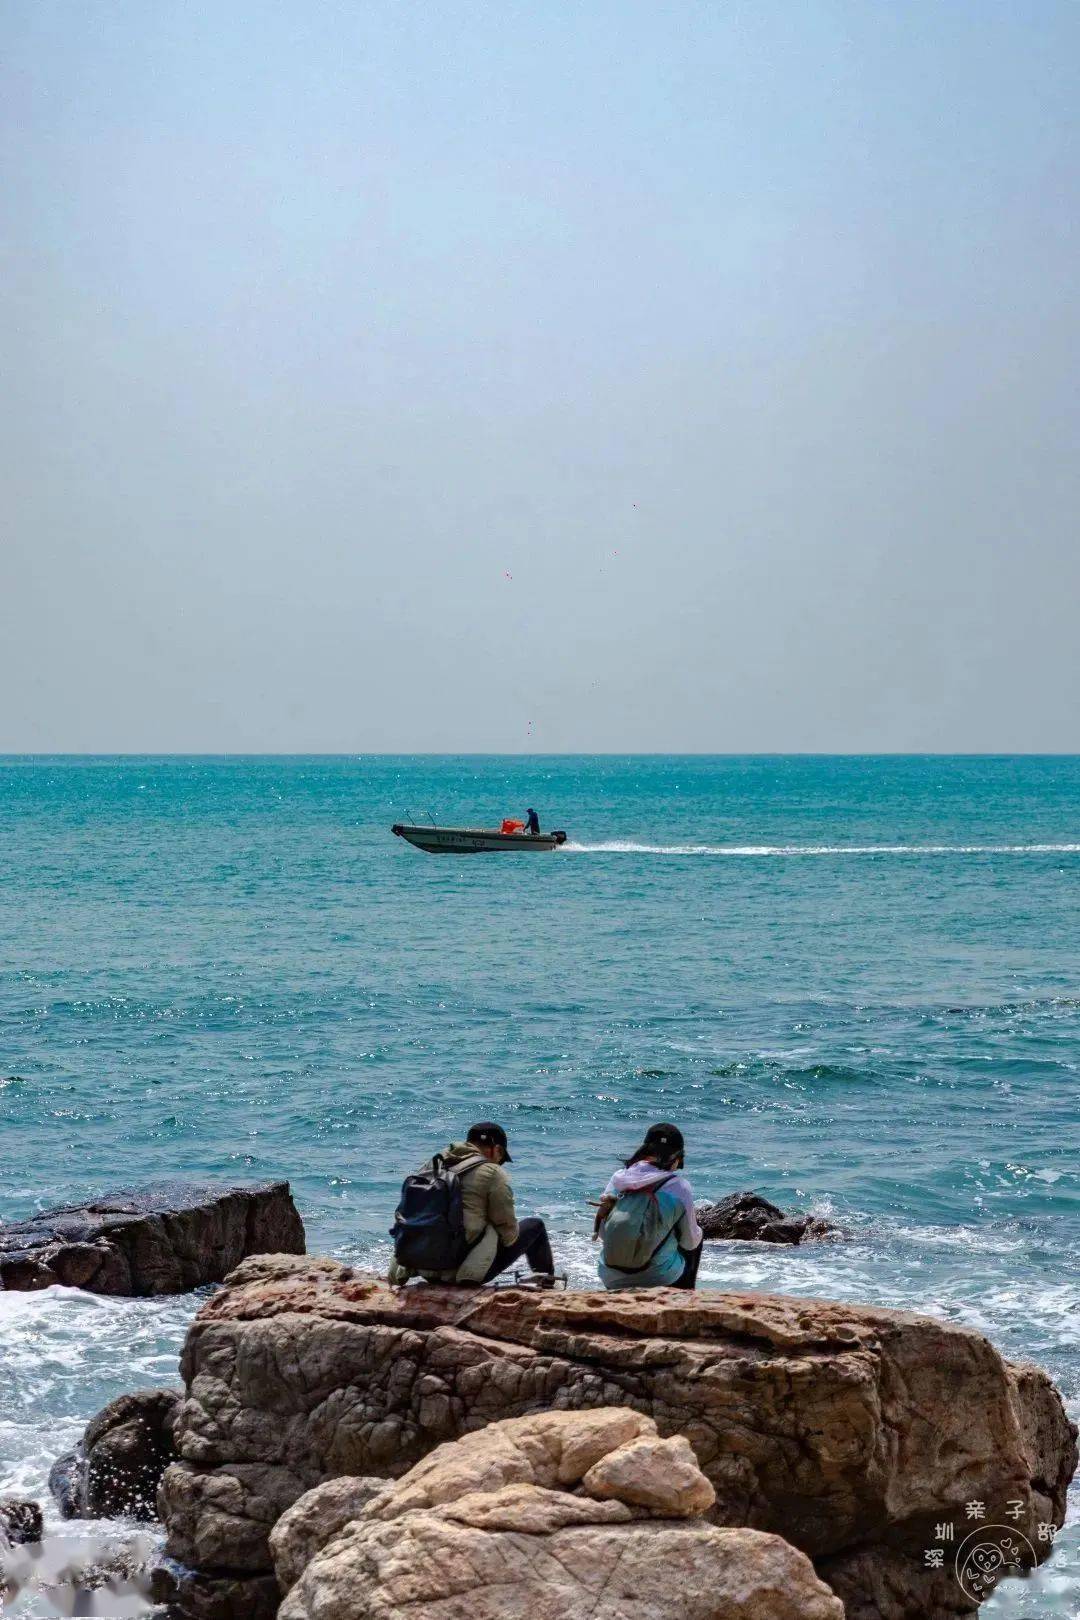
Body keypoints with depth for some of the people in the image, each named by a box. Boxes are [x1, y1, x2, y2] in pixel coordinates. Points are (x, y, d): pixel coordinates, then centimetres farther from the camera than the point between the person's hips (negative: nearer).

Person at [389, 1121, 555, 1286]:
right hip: (470, 1273, -7)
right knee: (534, 1224, 14)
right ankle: (547, 1288, 29)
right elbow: (507, 1228, -6)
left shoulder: (432, 1165, 10)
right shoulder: (493, 1173, -8)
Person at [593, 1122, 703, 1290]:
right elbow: (690, 1243, -1)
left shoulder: (618, 1178, -3)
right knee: (697, 1237, 29)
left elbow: (601, 1232, 5)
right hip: (659, 1279, -4)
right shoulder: (679, 1187, -13)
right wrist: (697, 1232, 21)